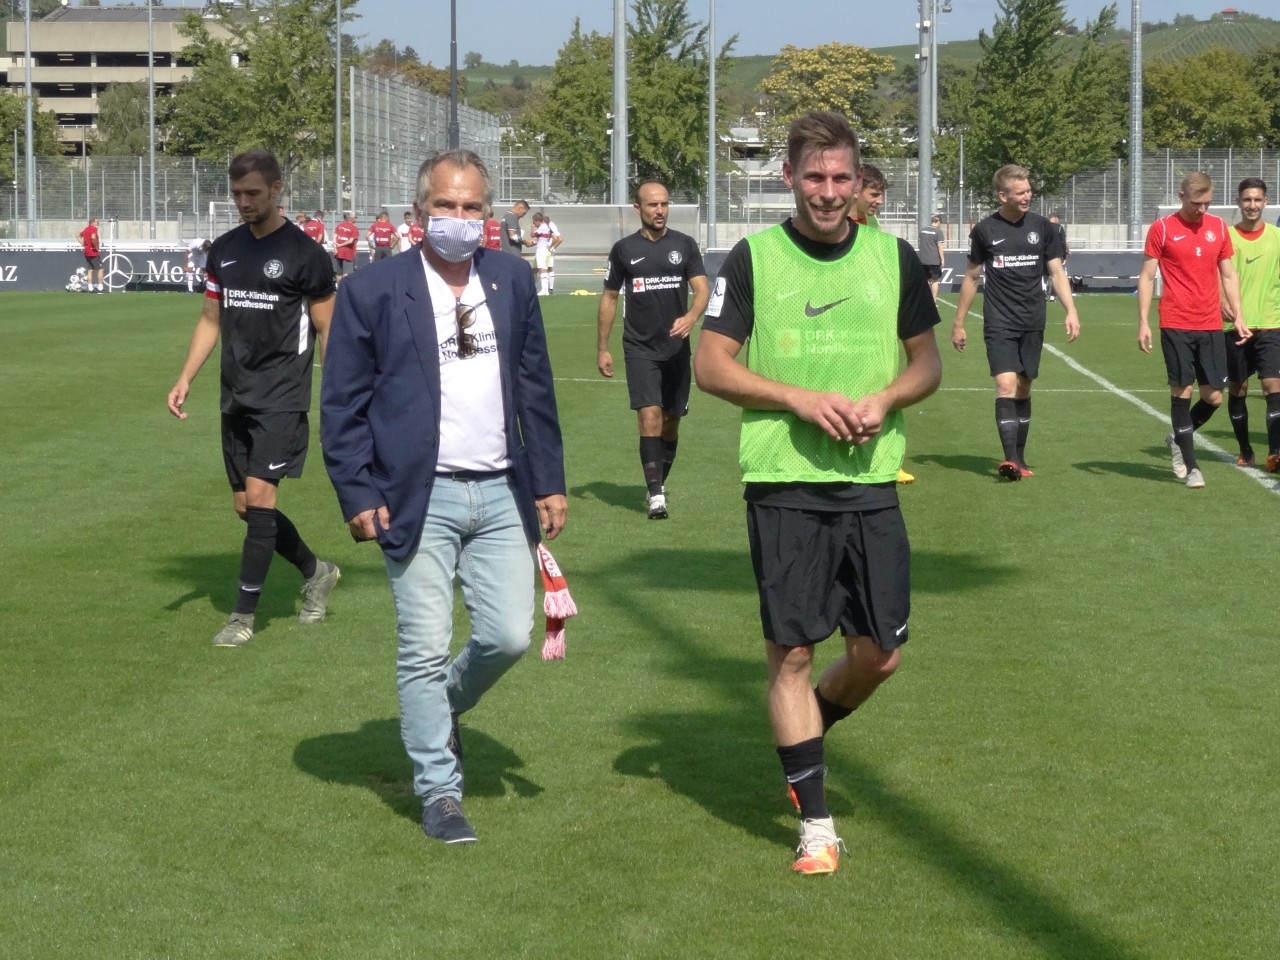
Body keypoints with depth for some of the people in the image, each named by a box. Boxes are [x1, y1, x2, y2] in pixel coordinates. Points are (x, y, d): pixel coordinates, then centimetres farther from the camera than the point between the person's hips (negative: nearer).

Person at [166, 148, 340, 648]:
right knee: (245, 506, 9)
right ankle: (316, 572, 32)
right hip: (236, 396, 7)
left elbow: (326, 329, -2)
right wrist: (185, 378, 6)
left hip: (282, 396, -6)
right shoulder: (224, 250, 10)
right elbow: (210, 319, 17)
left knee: (259, 495, -14)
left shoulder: (304, 254, -6)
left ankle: (243, 614, -7)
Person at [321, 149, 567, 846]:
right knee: (424, 652, -1)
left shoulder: (512, 280, 10)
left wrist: (549, 481, 10)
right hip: (418, 498, -4)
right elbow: (342, 405, -1)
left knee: (509, 637, 1)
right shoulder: (371, 291, -2)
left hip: (501, 494, 4)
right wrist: (357, 495, -7)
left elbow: (536, 387, 14)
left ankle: (442, 710, 32)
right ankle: (439, 790, 13)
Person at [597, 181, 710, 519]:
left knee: (671, 421, 9)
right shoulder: (624, 249, 3)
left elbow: (702, 288, -5)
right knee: (650, 416, -15)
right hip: (640, 348, -1)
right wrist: (602, 348, 7)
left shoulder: (684, 245, 3)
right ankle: (656, 494, -14)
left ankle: (659, 483, 27)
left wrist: (690, 317, -27)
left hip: (677, 347, 2)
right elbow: (609, 298, 10)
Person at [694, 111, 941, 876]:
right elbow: (711, 365, -2)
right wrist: (801, 399, -14)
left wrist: (884, 400, -8)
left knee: (880, 655, 4)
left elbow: (928, 361, 14)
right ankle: (816, 822, 9)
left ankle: (809, 735, 36)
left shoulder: (894, 257, 7)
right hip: (783, 487, -3)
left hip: (872, 483, 3)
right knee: (792, 651, -1)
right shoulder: (755, 257, -1)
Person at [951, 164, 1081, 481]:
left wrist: (1071, 311, -7)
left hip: (1032, 323, 2)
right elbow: (971, 278, 9)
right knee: (1006, 386, -16)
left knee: (1023, 389, 8)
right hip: (999, 324, -2)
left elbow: (1057, 273, 6)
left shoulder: (1042, 228, 4)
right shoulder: (985, 230, 0)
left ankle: (1020, 458, 17)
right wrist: (959, 323, 11)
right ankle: (1010, 458, -20)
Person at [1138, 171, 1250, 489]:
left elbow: (1228, 275, 16)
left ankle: (1178, 439, 28)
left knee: (1214, 397, 1)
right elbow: (1146, 277, 0)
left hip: (1211, 326, 4)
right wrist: (1143, 323, -6)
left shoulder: (1218, 226, 9)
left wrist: (1238, 317, 8)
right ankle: (1191, 467, 7)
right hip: (1176, 325, -4)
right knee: (1182, 391, -3)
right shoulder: (1162, 229, -2)